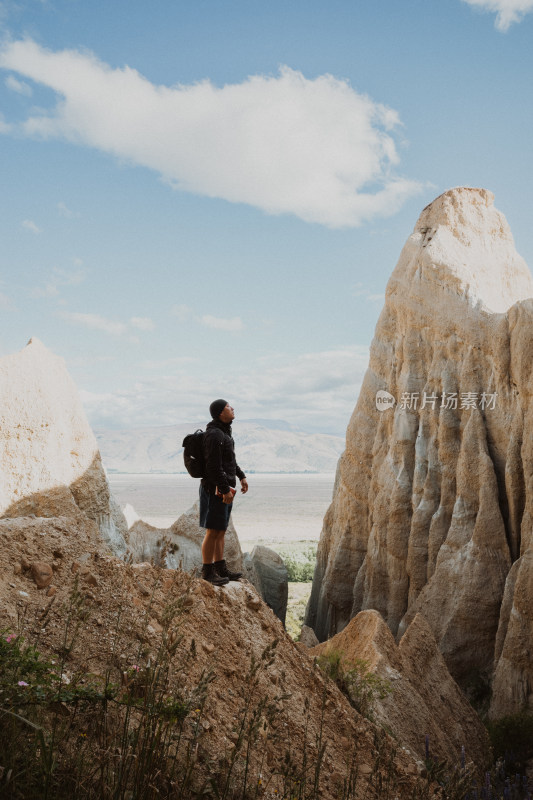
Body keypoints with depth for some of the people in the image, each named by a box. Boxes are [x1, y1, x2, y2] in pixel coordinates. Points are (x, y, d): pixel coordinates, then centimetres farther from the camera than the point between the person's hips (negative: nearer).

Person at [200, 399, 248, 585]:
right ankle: (207, 571, 5)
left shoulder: (224, 432, 15)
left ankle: (221, 568, 24)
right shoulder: (214, 435, -18)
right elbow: (214, 466, -23)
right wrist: (225, 490, -22)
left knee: (221, 531, 16)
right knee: (213, 532, -3)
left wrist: (241, 476, 22)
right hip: (216, 489, -10)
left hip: (225, 489, 10)